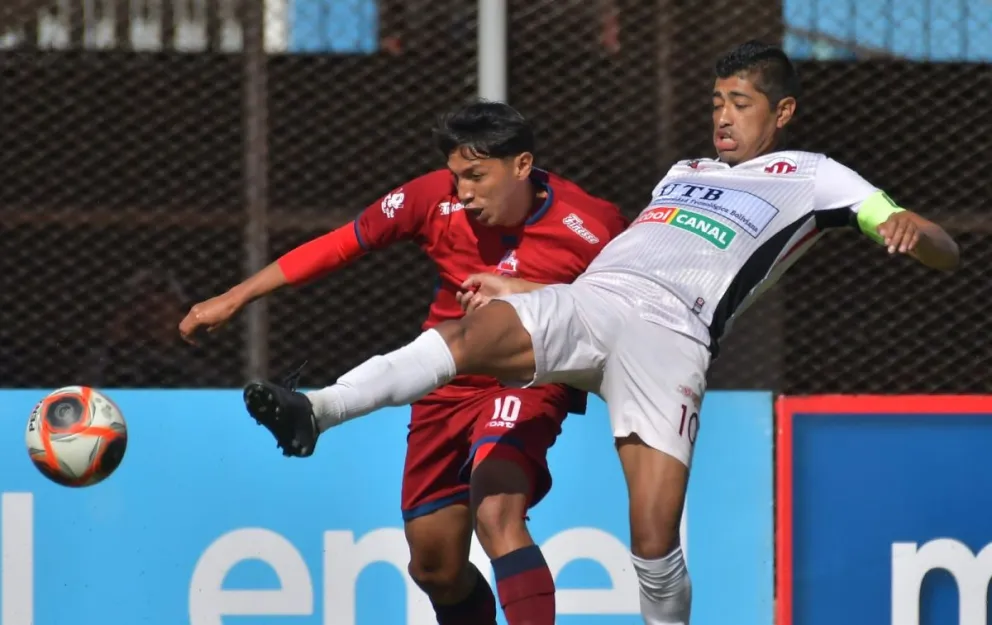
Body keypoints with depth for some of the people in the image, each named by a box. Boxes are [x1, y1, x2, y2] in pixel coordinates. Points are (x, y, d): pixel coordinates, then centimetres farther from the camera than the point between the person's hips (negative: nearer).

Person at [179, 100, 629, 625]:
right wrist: (233, 300, 2)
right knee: (435, 567, 10)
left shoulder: (588, 227, -21)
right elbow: (340, 244, -2)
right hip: (448, 383, 4)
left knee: (496, 514, -32)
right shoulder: (436, 199, -13)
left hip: (529, 383, -4)